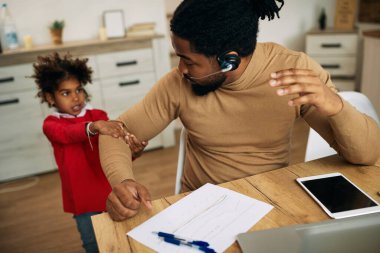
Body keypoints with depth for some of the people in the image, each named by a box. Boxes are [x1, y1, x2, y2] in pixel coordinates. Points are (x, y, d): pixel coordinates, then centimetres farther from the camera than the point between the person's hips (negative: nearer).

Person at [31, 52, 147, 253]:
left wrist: (131, 152, -32)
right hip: (83, 198, -1)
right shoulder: (51, 124, -6)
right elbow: (67, 134, -31)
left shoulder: (99, 115, -2)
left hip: (110, 191, 1)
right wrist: (94, 127, -51)